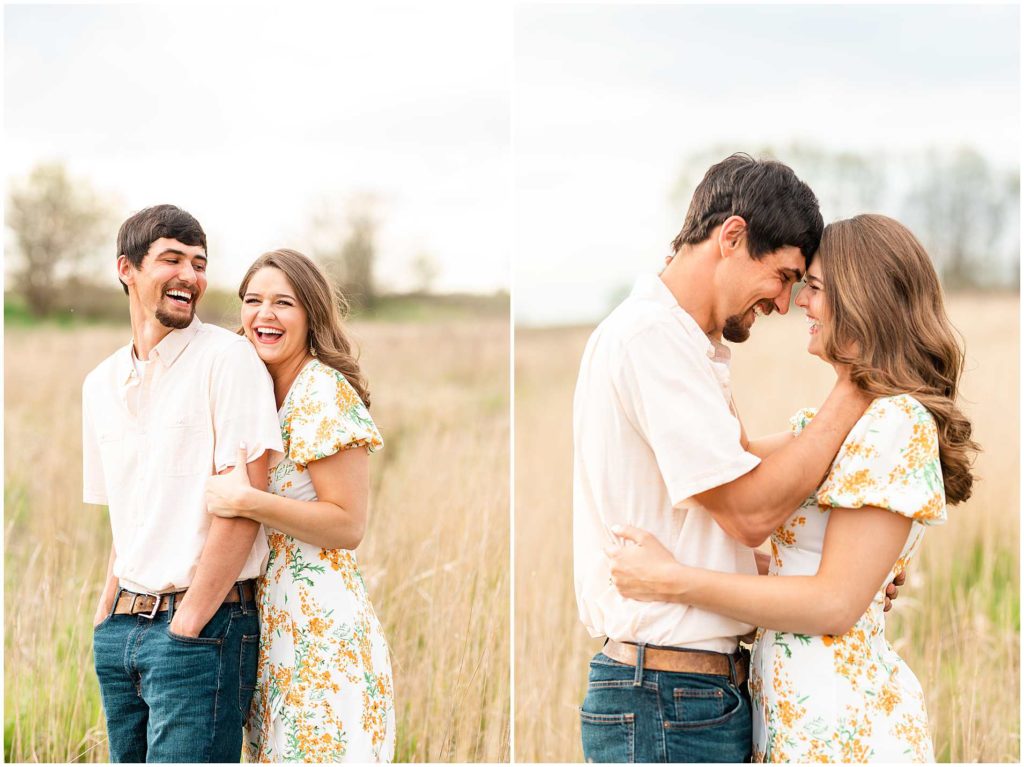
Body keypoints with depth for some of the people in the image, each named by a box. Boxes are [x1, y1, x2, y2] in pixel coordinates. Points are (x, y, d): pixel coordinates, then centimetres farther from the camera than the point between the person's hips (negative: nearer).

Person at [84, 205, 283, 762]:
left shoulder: (228, 359, -7)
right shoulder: (101, 384, 13)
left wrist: (186, 625, -13)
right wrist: (107, 613, 7)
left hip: (204, 626, -6)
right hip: (122, 628, 6)